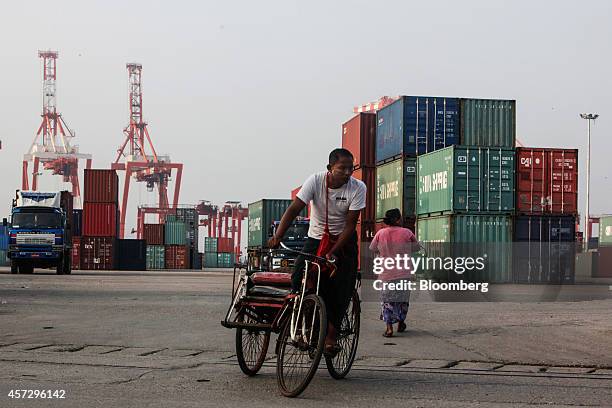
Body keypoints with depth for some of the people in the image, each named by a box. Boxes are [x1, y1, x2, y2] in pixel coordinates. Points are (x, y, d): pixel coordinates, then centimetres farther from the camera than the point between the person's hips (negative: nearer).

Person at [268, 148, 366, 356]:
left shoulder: (358, 188, -17)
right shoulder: (316, 181, -17)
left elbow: (350, 224, -18)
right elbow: (294, 209, -24)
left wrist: (333, 252, -27)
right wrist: (278, 236, -38)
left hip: (343, 240, 0)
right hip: (316, 238, 0)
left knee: (342, 289, -12)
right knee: (299, 278, -19)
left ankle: (331, 335, -1)